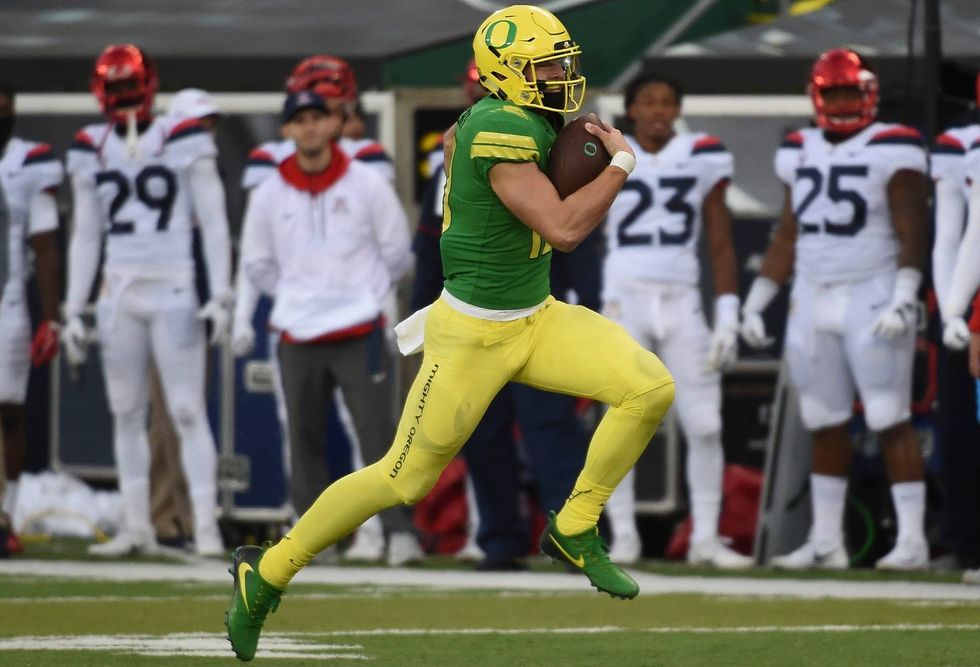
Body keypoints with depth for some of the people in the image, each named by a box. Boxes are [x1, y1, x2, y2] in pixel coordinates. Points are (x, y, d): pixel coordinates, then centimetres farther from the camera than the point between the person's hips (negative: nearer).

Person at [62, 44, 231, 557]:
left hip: (175, 292, -4)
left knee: (187, 411, -7)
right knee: (126, 413, 7)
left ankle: (206, 525, -6)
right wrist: (73, 311, 11)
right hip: (119, 295, 4)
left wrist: (220, 297, -7)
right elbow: (85, 236, 14)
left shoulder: (183, 141, -4)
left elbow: (213, 223, -2)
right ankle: (137, 527, 13)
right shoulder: (92, 151, 7)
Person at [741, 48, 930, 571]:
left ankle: (912, 541, -6)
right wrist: (755, 303, 15)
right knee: (824, 425, 9)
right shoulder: (802, 153, 13)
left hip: (871, 297, -6)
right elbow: (787, 239, 18)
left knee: (890, 421, -8)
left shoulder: (892, 151, -7)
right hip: (813, 300, 6)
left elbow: (911, 236, -11)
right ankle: (826, 542, 14)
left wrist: (903, 299, -21)